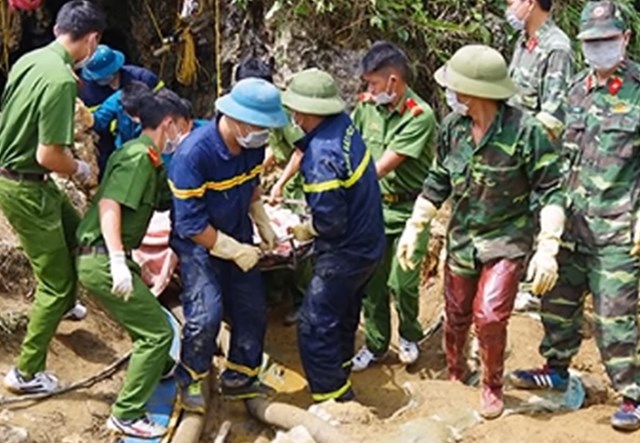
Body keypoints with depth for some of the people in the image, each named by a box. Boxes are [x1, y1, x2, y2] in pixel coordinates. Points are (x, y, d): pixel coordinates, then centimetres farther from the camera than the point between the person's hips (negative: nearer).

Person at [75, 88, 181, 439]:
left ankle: (157, 366, 54)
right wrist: (118, 263, -29)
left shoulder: (148, 158, 15)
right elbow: (108, 204, -24)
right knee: (157, 331, -6)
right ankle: (126, 415, -1)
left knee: (146, 317, 28)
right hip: (102, 259, -10)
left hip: (101, 257, 10)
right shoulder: (139, 155, -15)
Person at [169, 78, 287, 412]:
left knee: (251, 307, 8)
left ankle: (240, 377, 28)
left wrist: (262, 222, 4)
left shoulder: (252, 144, -13)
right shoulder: (194, 154, -33)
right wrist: (235, 251, -21)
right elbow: (191, 224, -27)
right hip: (197, 241, -6)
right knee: (206, 313, -16)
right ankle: (190, 380, 10)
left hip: (237, 234, 6)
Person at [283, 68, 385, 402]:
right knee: (342, 315, 28)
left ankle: (335, 399, 8)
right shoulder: (342, 124, -6)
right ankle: (340, 372, 47)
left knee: (314, 327, 0)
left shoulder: (323, 157, -32)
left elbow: (330, 221, -27)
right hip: (367, 243, 10)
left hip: (345, 254, -10)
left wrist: (306, 231, -8)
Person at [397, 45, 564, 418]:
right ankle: (454, 376, 41)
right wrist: (413, 229, 6)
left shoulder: (524, 130, -21)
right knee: (456, 318, 15)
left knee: (489, 316, -17)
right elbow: (437, 184, 7)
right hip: (462, 240, 5)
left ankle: (493, 386, 9)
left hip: (507, 240, -5)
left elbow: (551, 192, -17)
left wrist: (548, 249, -24)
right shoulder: (452, 127, -6)